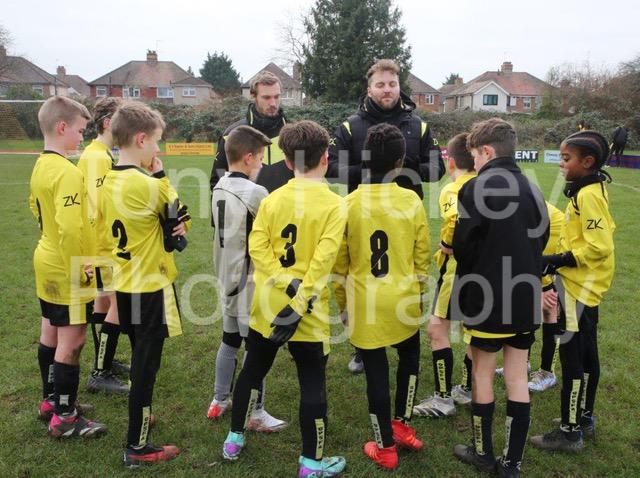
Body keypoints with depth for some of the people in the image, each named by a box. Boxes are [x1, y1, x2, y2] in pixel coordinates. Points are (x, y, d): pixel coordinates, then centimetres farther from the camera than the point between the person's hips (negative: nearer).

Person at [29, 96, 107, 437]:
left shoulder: (40, 166, 7)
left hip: (47, 262, 10)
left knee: (51, 334, 19)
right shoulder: (67, 172, -23)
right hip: (67, 271, -10)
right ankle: (65, 418, 10)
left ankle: (51, 400, 35)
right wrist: (80, 272, -20)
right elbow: (70, 228, -29)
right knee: (71, 341, -1)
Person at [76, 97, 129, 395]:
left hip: (104, 244, 10)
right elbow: (103, 206, -25)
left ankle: (104, 362, 31)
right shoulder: (98, 157, -19)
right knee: (119, 305, -6)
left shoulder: (103, 154, 11)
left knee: (104, 301, 17)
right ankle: (100, 374, 4)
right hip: (105, 245, -10)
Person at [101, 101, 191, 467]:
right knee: (146, 365, 3)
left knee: (141, 358, 25)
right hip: (150, 286, -8)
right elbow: (182, 219, -9)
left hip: (125, 282, 9)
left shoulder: (111, 180, 3)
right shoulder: (146, 184, -22)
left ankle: (140, 417, 43)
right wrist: (161, 175, -7)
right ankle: (138, 447, 16)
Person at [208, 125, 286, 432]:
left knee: (229, 341, 20)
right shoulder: (255, 193, -19)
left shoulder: (219, 188, 5)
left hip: (227, 280, 8)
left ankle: (219, 401, 33)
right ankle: (256, 414, 16)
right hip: (251, 284, -8)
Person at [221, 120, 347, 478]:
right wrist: (301, 301, -19)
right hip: (309, 310, -4)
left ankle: (235, 439, 36)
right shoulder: (335, 205, -10)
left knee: (253, 370, 21)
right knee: (313, 384, 7)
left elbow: (257, 247, -8)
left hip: (268, 303, 4)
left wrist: (287, 284, -13)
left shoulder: (272, 200, 1)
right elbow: (324, 258, -20)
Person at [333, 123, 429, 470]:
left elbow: (340, 263, -1)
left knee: (376, 373, 10)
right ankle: (402, 424, 32)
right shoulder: (412, 202, -6)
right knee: (409, 357, 27)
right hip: (402, 301, 1)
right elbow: (421, 256, 2)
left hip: (364, 304, 0)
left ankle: (385, 447, 23)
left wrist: (343, 304, 12)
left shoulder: (348, 204, -7)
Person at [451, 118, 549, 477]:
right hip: (526, 298, 6)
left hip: (488, 298, -5)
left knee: (483, 373, 11)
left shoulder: (476, 188, -15)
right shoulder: (533, 189, 4)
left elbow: (463, 246, -15)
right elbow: (541, 240, 9)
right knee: (518, 376, 12)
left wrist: (467, 282, 4)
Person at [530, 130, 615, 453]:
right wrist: (561, 260, 11)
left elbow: (599, 247, -24)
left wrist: (559, 260, -18)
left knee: (572, 357, -3)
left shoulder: (588, 195, -19)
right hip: (586, 287, 10)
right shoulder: (591, 190, 10)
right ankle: (584, 419, 32)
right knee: (586, 354, 18)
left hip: (580, 287, -10)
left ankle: (570, 432, 8)